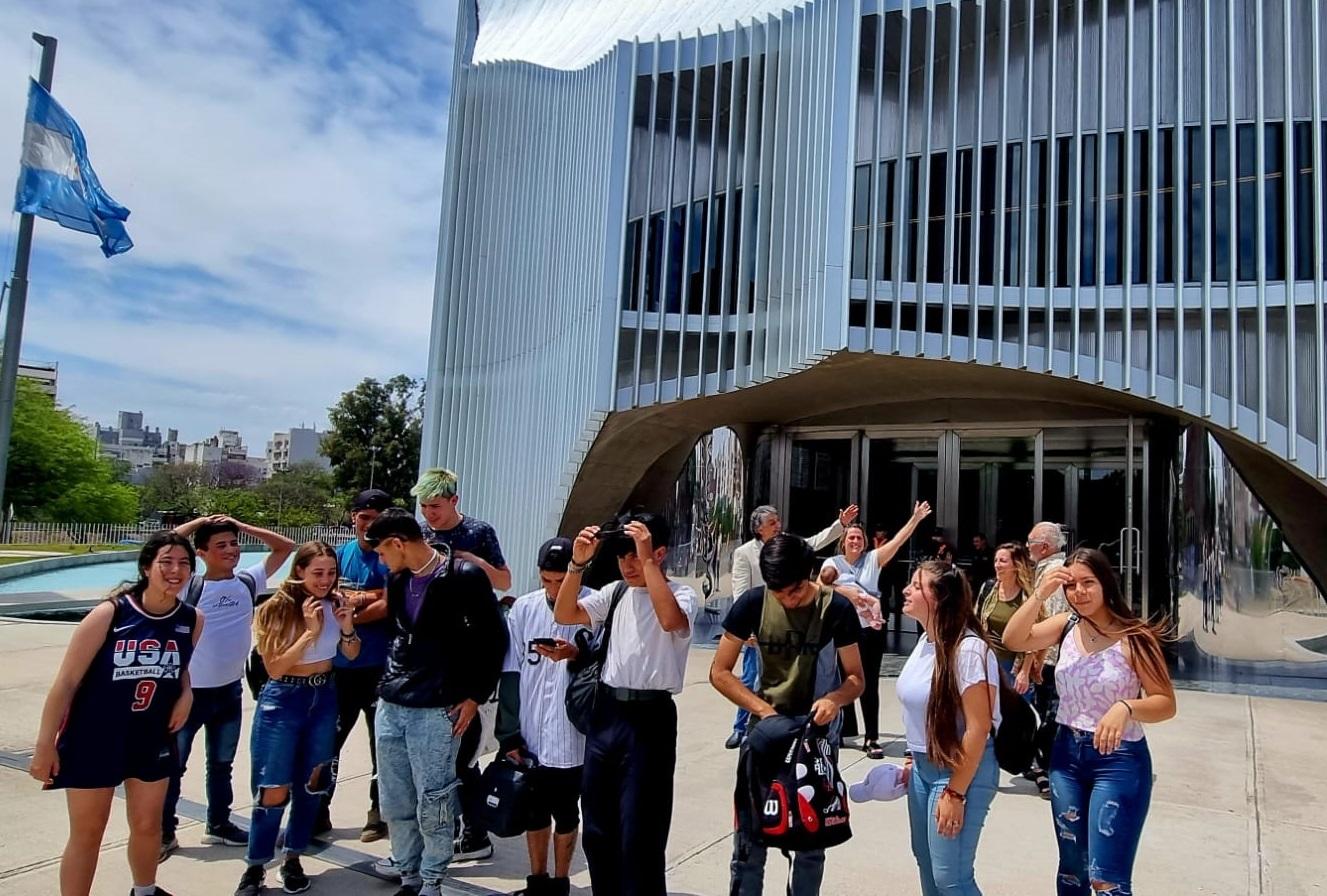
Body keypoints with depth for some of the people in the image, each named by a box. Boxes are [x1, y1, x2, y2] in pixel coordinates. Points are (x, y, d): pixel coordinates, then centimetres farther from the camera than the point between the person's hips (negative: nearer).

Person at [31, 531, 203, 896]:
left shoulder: (193, 620, -8)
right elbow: (66, 681, -14)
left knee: (148, 826, 20)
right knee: (87, 833, 10)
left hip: (152, 740, 4)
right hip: (93, 740, -4)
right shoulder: (109, 614, -20)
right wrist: (45, 744, -12)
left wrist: (186, 694, -6)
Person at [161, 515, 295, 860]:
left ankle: (218, 824, 34)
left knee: (221, 763, 19)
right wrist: (197, 523, -15)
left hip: (229, 690, 4)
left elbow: (285, 547, 4)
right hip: (188, 690, -4)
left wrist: (242, 526, -3)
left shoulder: (248, 582, -1)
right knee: (172, 765, 7)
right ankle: (164, 833, 22)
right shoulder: (189, 587, -12)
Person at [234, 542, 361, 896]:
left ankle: (293, 858, 30)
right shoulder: (277, 608, -15)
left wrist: (347, 629, -14)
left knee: (311, 784, 13)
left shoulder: (335, 604, -4)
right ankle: (255, 867, 18)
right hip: (283, 701, -4)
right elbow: (274, 668, -19)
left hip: (324, 697, 4)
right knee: (274, 791, -2)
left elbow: (351, 655, 6)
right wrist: (310, 632, -26)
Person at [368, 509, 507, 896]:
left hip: (435, 711, -7)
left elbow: (494, 637, -8)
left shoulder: (464, 576, -12)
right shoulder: (398, 580, 10)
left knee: (431, 805, 0)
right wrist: (391, 681, 12)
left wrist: (476, 696, -7)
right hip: (390, 706, 7)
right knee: (394, 804, 12)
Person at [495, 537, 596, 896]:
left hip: (570, 736, -3)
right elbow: (511, 673, 3)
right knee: (533, 809, 16)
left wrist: (576, 654, -27)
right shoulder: (524, 608, 1)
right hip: (529, 735, 3)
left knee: (565, 812, 12)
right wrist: (510, 733, 0)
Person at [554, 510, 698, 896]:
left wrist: (647, 560, -28)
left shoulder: (682, 594, -7)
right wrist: (578, 563, -7)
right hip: (606, 712, 6)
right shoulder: (616, 593, 10)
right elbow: (564, 615, 4)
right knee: (597, 828, 17)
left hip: (649, 718, -6)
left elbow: (671, 620, -29)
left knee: (639, 835, 0)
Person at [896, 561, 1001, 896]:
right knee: (926, 862, 17)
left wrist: (955, 792, -19)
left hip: (962, 769, -8)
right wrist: (913, 758, 17)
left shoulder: (968, 649, -22)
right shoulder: (925, 640, 3)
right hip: (924, 766, 8)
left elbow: (978, 728, -21)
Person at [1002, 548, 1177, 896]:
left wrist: (1126, 708, -31)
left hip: (1118, 759, -5)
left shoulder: (1134, 637, -13)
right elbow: (1014, 640, -12)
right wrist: (1039, 596, -23)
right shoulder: (1066, 625, 0)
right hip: (1067, 753, 5)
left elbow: (1166, 703, -12)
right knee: (1071, 868, 17)